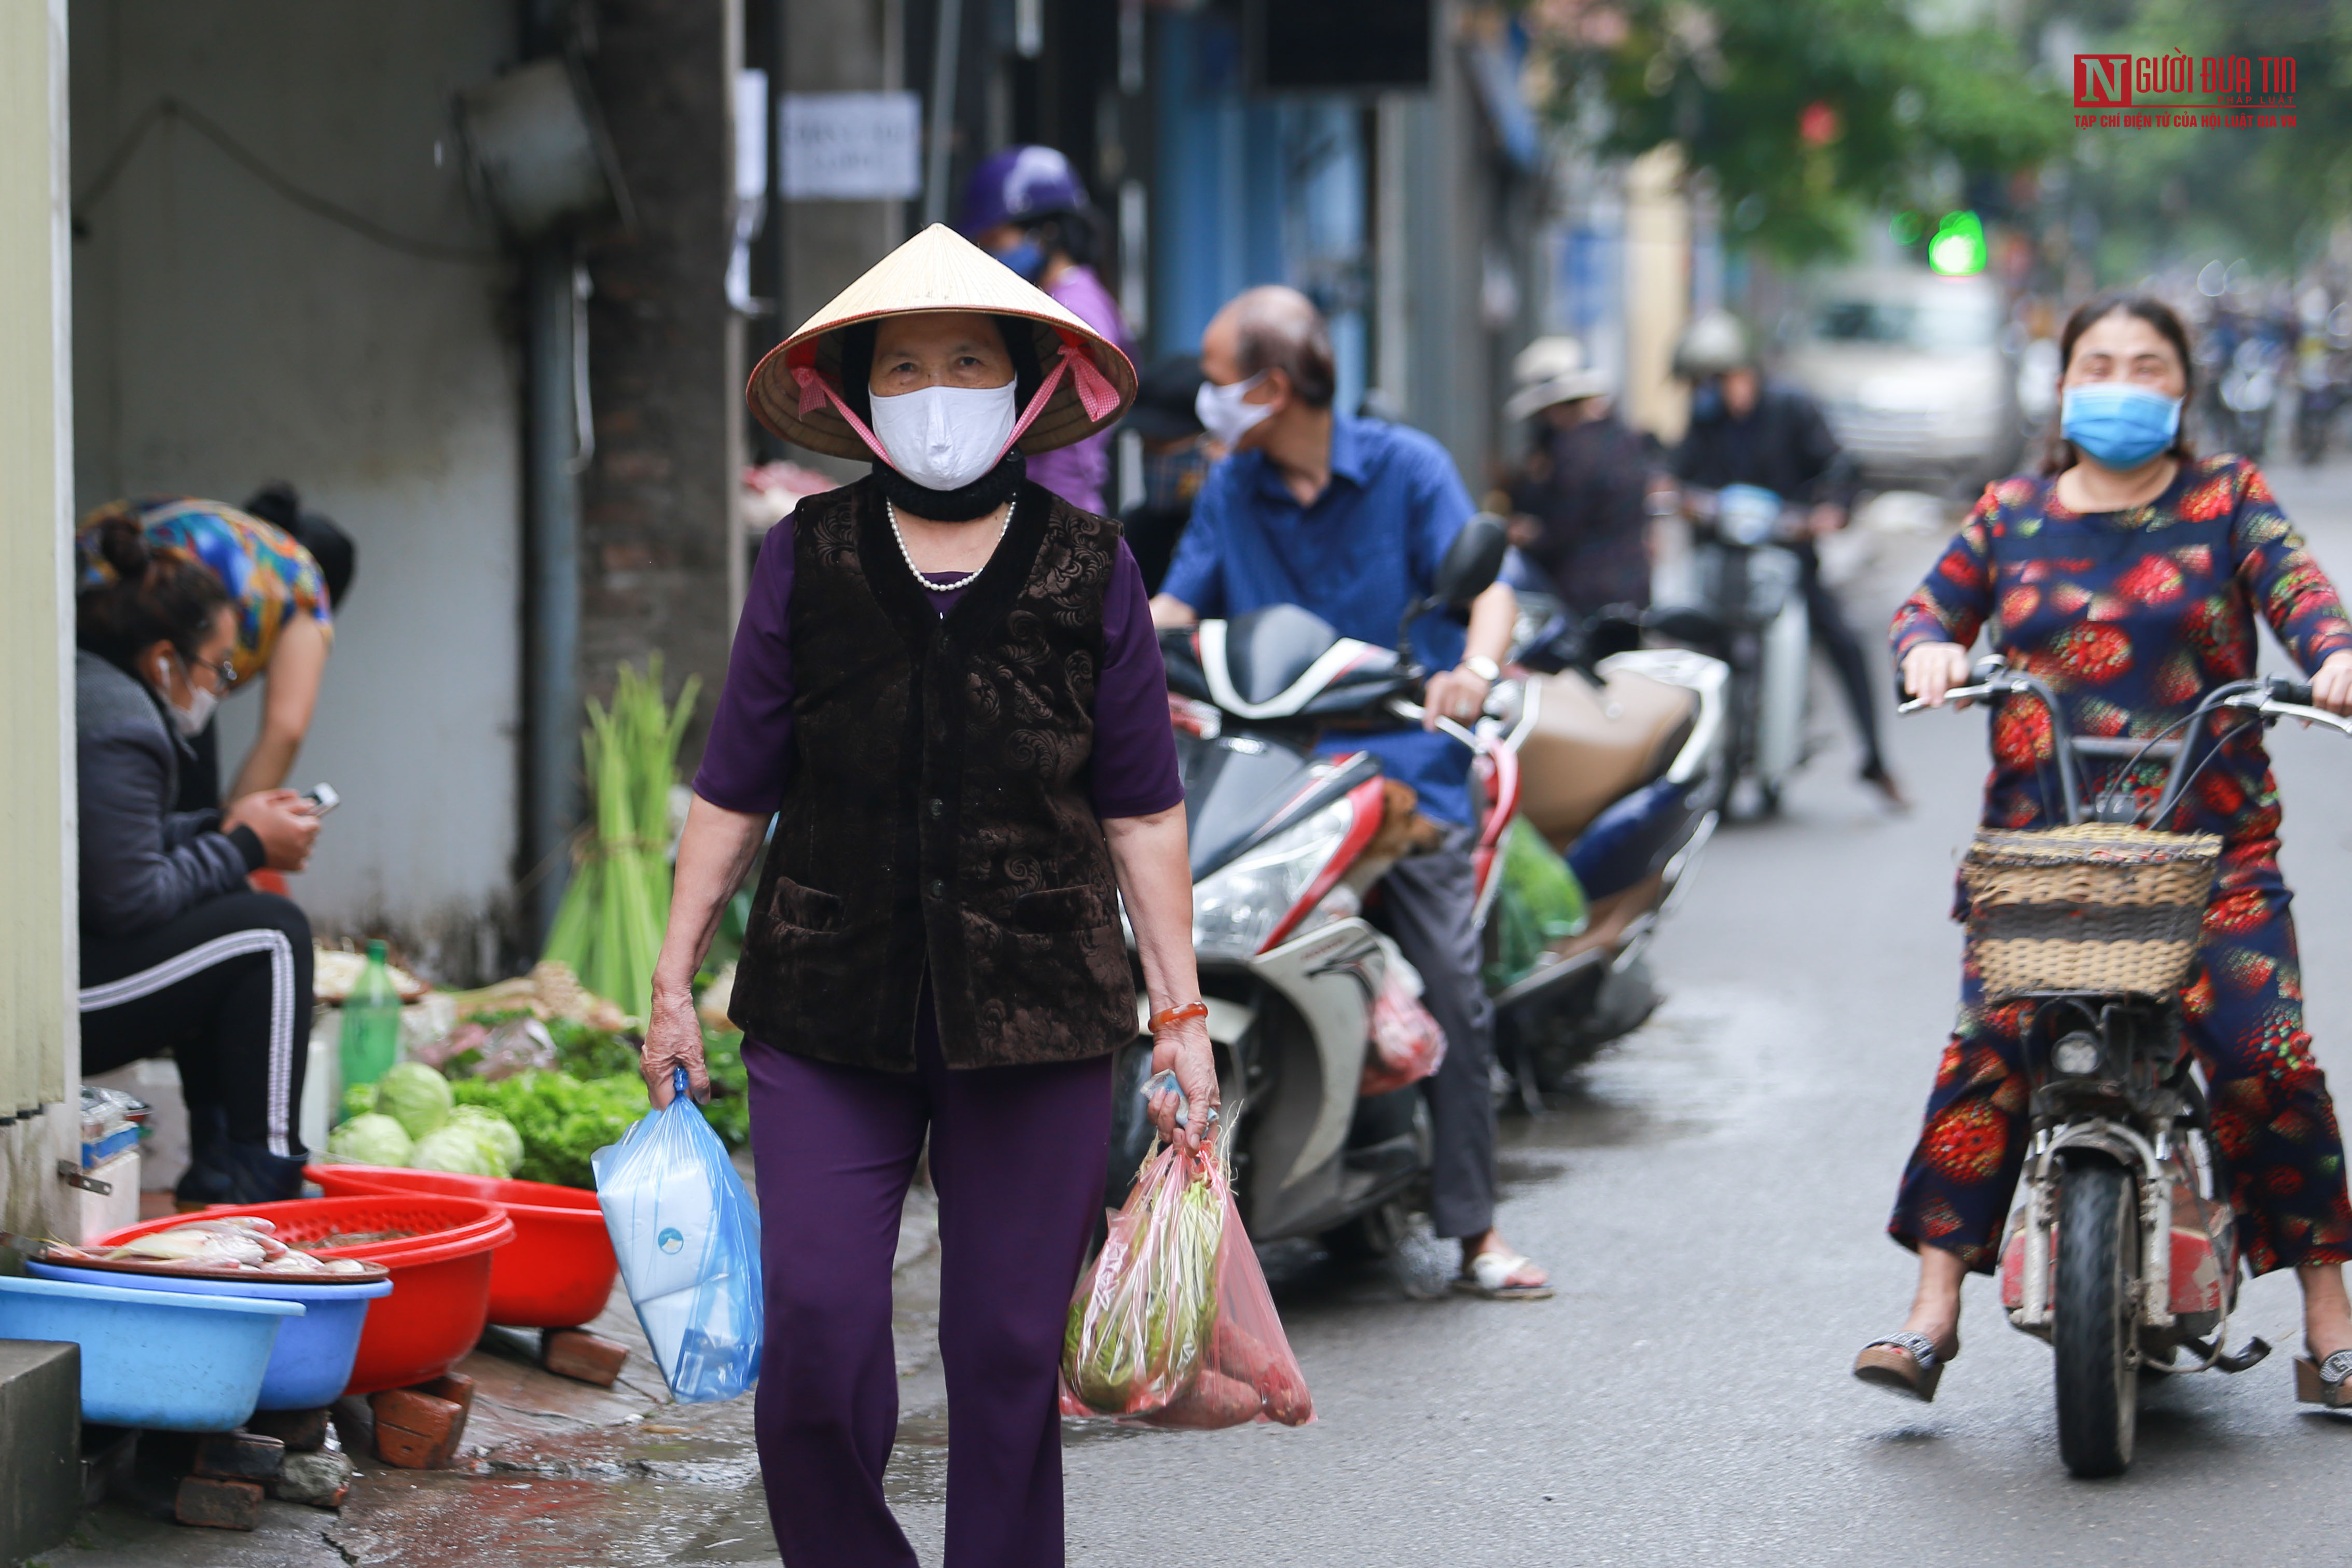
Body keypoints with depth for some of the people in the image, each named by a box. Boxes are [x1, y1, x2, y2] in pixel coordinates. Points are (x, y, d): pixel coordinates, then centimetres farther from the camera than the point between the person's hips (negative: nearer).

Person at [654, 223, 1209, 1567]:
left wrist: (1182, 1012, 5)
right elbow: (735, 793, 9)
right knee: (813, 1330, -8)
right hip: (831, 1014, 0)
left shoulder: (1091, 573, 4)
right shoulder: (807, 562, 5)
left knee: (1012, 1348, 3)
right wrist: (675, 982, 7)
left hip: (1037, 1018, 0)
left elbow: (1142, 811, 7)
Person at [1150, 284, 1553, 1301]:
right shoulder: (1230, 491, 14)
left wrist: (1476, 667, -28)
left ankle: (1473, 1226, 1)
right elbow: (1182, 600, 10)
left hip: (1405, 767, -2)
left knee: (1450, 991, -8)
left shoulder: (1406, 468, 2)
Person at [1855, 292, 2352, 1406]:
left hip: (2212, 844, -1)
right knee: (1983, 1054, -12)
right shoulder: (2013, 514, 14)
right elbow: (1932, 604, 13)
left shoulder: (2224, 498, 8)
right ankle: (1932, 1315, -7)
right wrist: (1930, 648, -11)